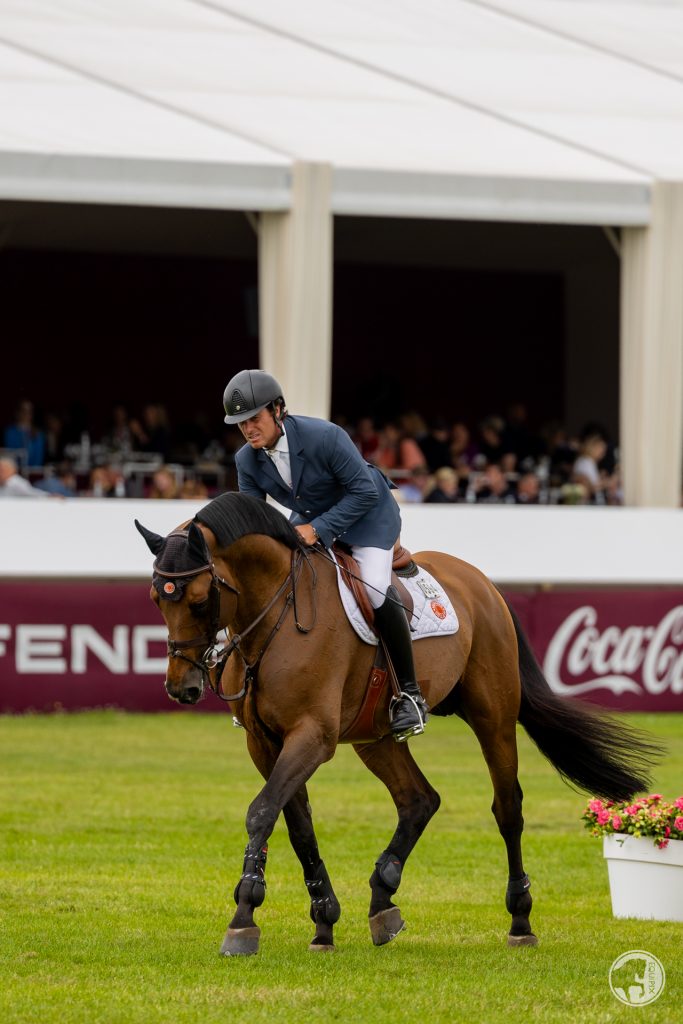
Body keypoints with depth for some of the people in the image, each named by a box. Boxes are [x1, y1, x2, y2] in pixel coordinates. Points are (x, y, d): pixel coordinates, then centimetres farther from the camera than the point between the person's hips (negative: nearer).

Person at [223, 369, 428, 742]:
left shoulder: (324, 437, -31)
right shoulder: (247, 461, -13)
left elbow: (365, 490, -26)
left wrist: (318, 528, -32)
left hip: (367, 515, -7)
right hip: (311, 521, 7)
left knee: (375, 590, -27)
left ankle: (409, 694, -17)